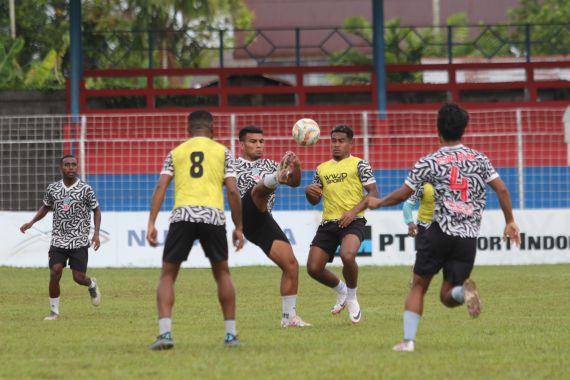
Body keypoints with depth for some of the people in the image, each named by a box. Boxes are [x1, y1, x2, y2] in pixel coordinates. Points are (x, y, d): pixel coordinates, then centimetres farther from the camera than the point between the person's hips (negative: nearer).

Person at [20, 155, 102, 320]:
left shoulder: (85, 189, -4)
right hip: (58, 240, 2)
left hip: (79, 242, -2)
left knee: (79, 277, -3)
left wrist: (96, 233, -6)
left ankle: (92, 285, 35)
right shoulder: (52, 188, 3)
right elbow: (46, 207, 20)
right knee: (55, 273, -13)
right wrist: (31, 222, 6)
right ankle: (54, 311, 1)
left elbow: (96, 210, 5)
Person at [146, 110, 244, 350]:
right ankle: (231, 334, 16)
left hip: (182, 215, 0)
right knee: (222, 272, 18)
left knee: (167, 275, 8)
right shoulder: (222, 152, 15)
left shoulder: (176, 153, 18)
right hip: (213, 215, 0)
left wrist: (151, 224, 3)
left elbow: (160, 187, 6)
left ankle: (165, 333, -10)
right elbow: (232, 191, 6)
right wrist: (238, 227, 13)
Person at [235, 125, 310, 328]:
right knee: (261, 186, -33)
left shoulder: (269, 165, 29)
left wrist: (296, 167, -2)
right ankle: (277, 177, -71)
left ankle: (289, 317, 4)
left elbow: (294, 182, 19)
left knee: (291, 264, -3)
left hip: (264, 222, 5)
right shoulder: (233, 166, 18)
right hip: (247, 213, -5)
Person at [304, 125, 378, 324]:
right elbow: (314, 200, 24)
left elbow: (373, 192, -3)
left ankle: (351, 298, -6)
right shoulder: (322, 169, 19)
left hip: (352, 222, -6)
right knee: (313, 268, -4)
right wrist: (309, 191, 0)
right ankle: (341, 290, 27)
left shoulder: (358, 164, 3)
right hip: (328, 223, 6)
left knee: (347, 255, -33)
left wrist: (354, 211, -16)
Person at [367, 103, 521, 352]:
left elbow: (402, 194, 2)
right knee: (447, 297, 9)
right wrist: (510, 222, 13)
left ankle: (408, 340, 3)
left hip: (440, 231, -2)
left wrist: (378, 202, 20)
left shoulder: (430, 162, 0)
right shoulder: (480, 159, 9)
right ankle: (464, 290, -26)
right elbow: (501, 189, 3)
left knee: (419, 285, 13)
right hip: (468, 238, 3)